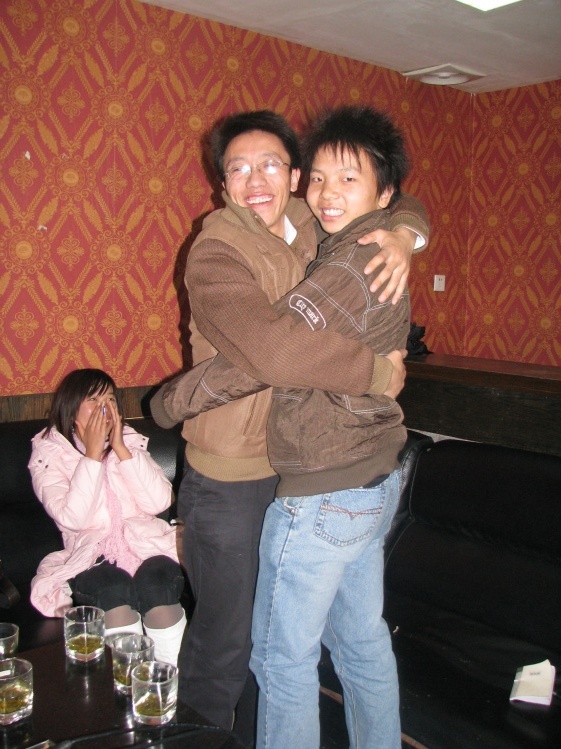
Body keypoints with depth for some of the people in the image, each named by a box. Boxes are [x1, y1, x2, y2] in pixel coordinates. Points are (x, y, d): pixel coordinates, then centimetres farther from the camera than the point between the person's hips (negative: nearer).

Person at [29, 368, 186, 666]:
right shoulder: (48, 455, 4)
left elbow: (159, 502, -3)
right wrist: (92, 454, -12)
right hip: (92, 556, -1)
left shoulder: (130, 441, 13)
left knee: (156, 578, -30)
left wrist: (120, 449, -6)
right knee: (113, 588, -33)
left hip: (146, 545, 2)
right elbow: (71, 518, -14)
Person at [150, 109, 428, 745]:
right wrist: (377, 372, -24)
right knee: (223, 644, 8)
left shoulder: (311, 229, 1)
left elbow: (400, 202, 16)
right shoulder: (214, 256, -20)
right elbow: (276, 351, -36)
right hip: (231, 482, -7)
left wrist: (401, 234, -7)